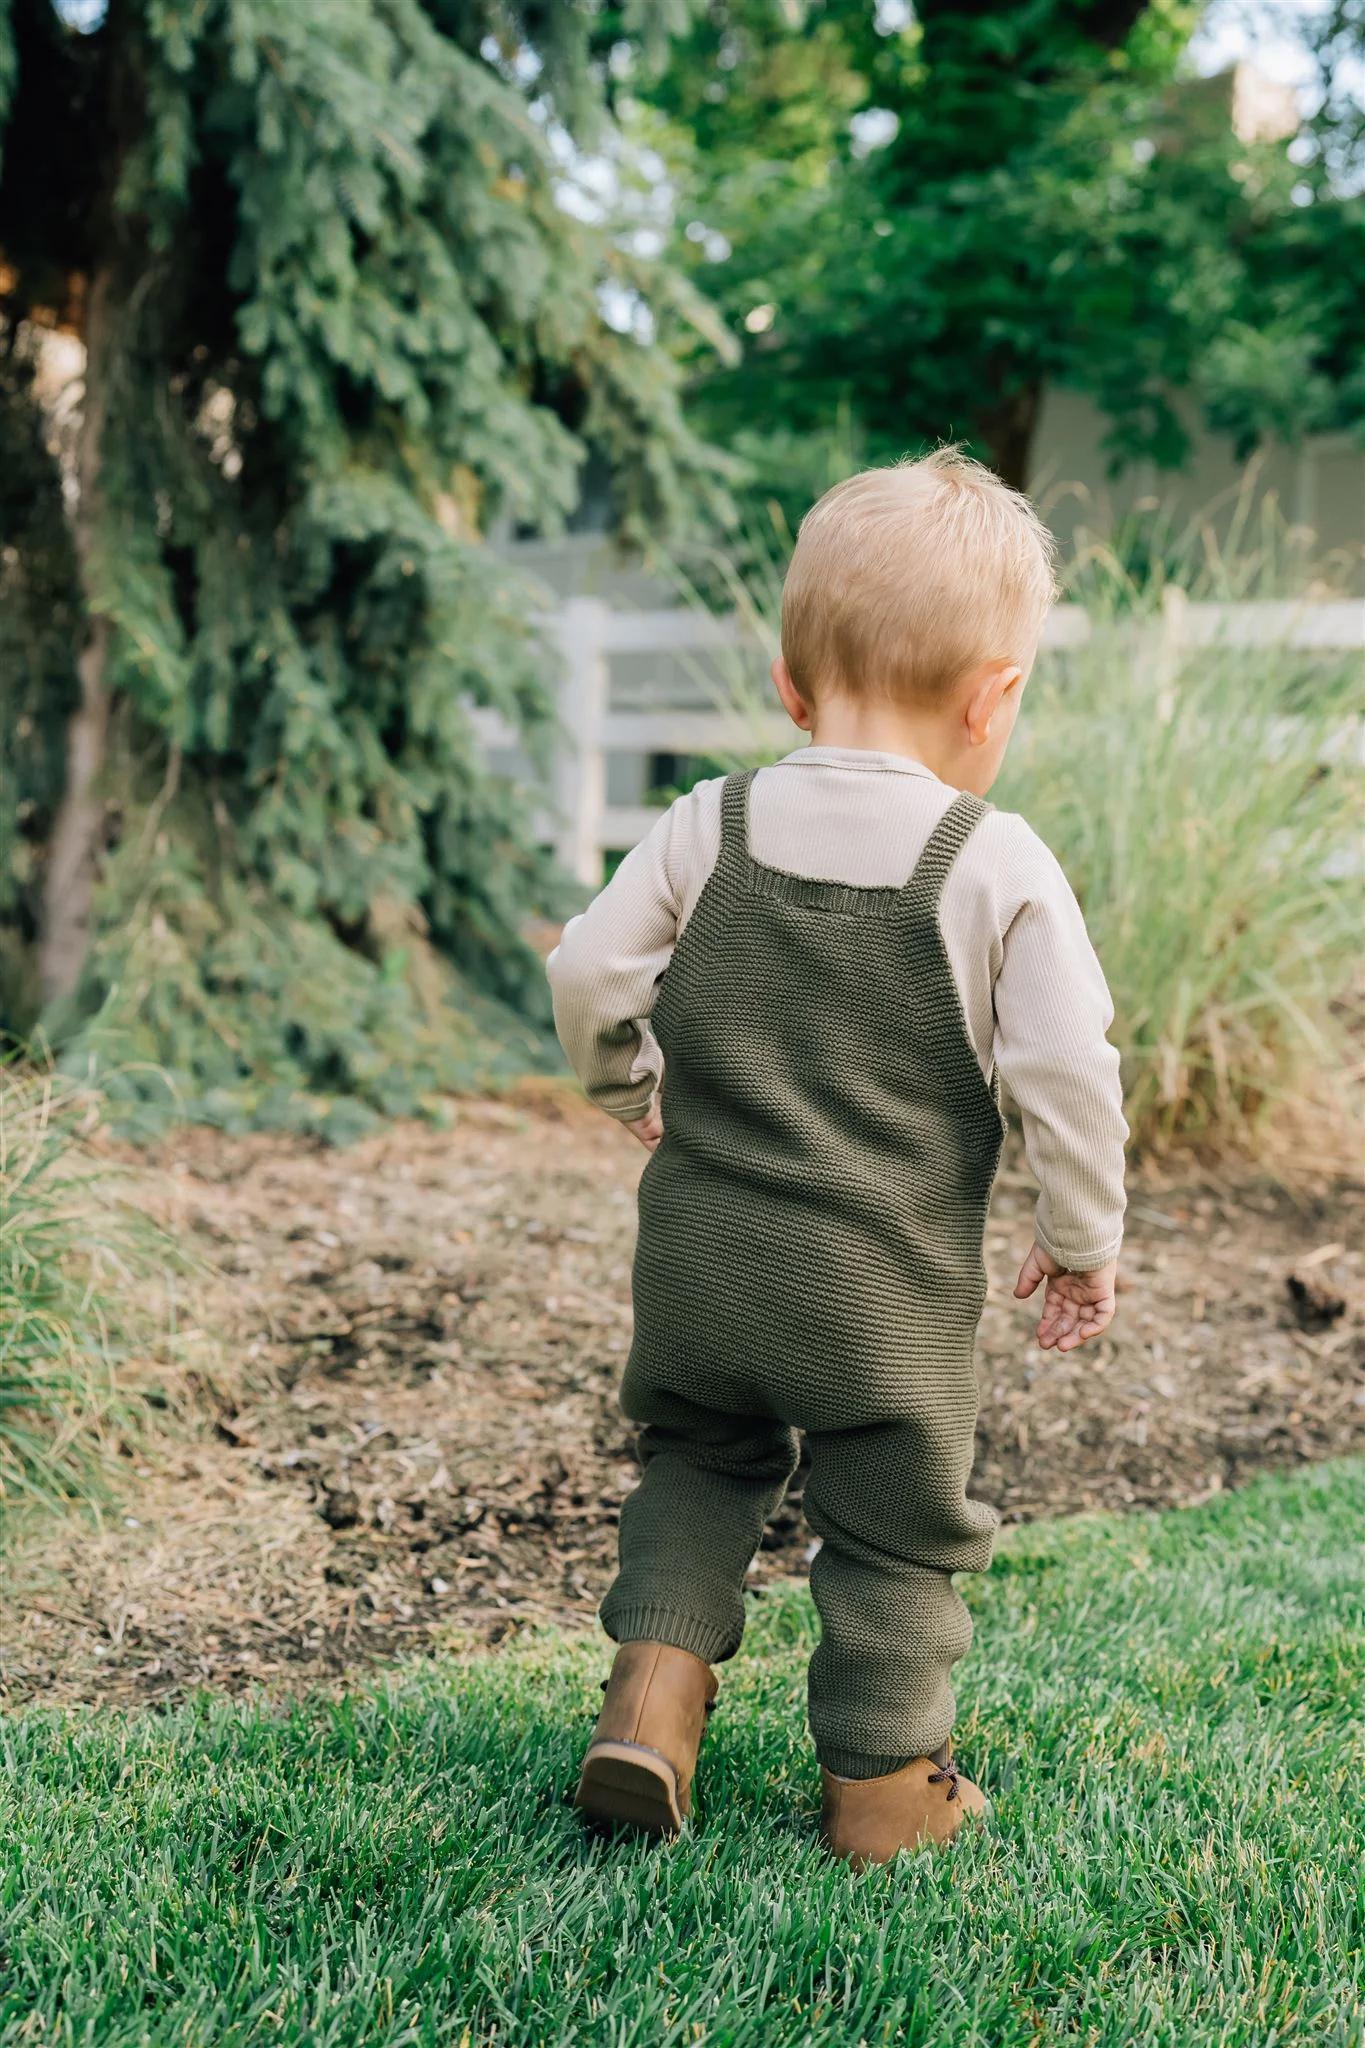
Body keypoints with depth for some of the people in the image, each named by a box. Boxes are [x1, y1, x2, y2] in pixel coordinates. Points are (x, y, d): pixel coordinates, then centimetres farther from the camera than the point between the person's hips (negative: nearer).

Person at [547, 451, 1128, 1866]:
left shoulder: (706, 829, -3)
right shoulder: (999, 867, -11)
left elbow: (588, 973, -1)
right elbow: (1066, 1069, -13)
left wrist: (627, 1088, 19)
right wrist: (1082, 1242, 1)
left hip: (698, 1257, 3)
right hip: (890, 1293, -3)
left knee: (700, 1457, 27)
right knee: (895, 1522, 15)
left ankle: (656, 1673, 15)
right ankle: (884, 1781, 26)